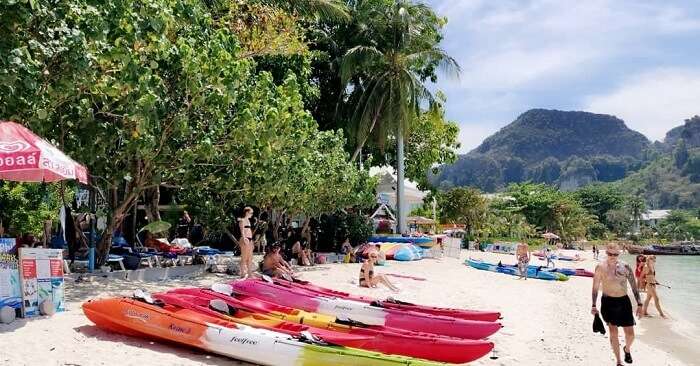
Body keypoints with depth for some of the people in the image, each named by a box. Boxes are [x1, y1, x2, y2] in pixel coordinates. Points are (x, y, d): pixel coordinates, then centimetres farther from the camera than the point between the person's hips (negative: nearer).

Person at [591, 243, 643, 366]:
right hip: (608, 302, -1)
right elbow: (595, 287, 0)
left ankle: (627, 349, 38)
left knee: (630, 334, 4)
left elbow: (634, 286, 3)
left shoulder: (625, 266, -2)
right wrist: (594, 306, -2)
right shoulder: (600, 267, -5)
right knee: (613, 333, 1)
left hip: (624, 302, 2)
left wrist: (639, 304, -1)